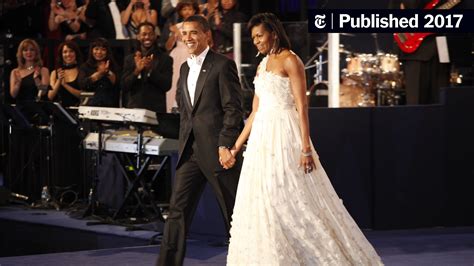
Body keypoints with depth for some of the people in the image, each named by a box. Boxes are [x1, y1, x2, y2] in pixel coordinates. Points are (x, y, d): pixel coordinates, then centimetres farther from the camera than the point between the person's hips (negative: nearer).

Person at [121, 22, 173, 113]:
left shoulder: (165, 59, 4)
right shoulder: (130, 59, 11)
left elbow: (167, 86, -5)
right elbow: (124, 86, 3)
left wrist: (151, 70, -18)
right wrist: (137, 71, -14)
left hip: (156, 110, -2)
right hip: (134, 109, 2)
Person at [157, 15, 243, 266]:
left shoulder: (223, 65, -7)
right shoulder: (185, 68, 15)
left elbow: (233, 109, -12)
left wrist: (226, 146, -17)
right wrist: (184, 143, 14)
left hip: (217, 150, -6)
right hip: (190, 151, 7)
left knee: (233, 212, 3)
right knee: (178, 210, -1)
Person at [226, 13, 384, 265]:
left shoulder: (290, 60, -7)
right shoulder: (263, 65, 15)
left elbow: (302, 107, -13)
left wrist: (306, 148, -20)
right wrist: (237, 145, 18)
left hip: (285, 138, -8)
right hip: (262, 139, 8)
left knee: (296, 200, -7)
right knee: (261, 204, 3)